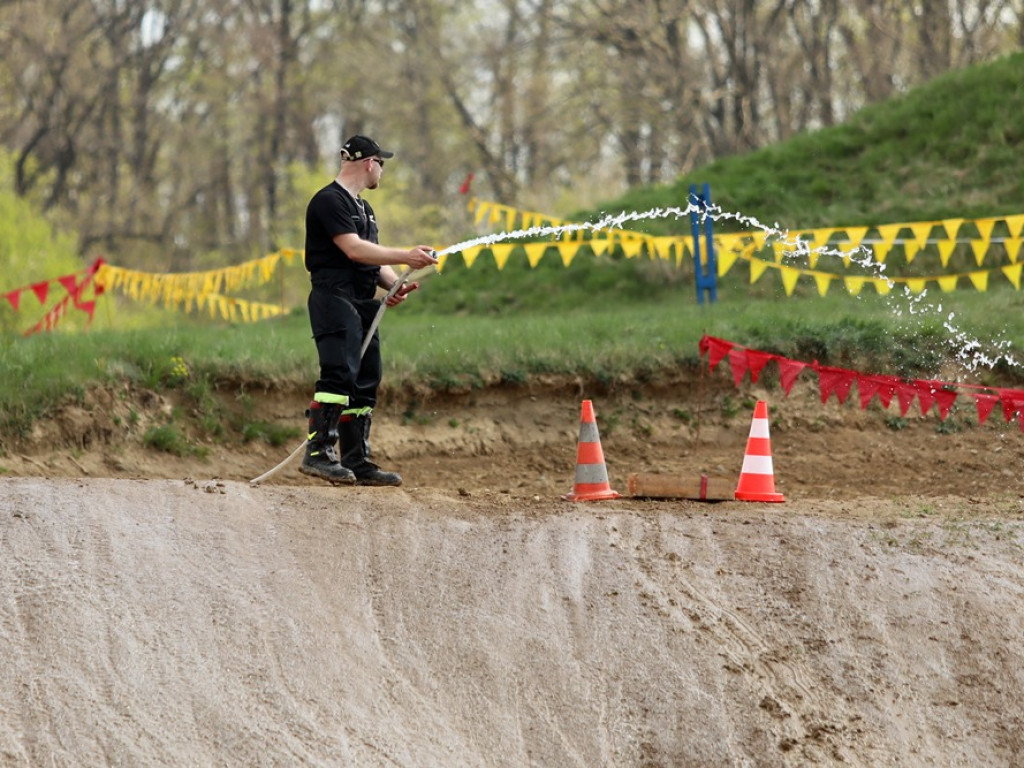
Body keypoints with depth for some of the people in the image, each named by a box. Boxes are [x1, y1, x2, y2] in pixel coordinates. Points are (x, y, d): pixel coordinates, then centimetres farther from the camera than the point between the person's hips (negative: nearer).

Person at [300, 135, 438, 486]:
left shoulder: (363, 207, 25)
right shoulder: (330, 200, -8)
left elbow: (372, 256, 21)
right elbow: (353, 249, -18)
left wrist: (394, 284, 1)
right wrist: (405, 257, -18)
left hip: (361, 304, 10)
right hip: (334, 297, -10)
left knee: (366, 381, 8)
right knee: (340, 373, -21)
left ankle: (357, 462, 12)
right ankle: (318, 453, -25)